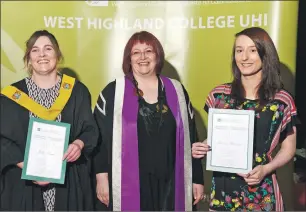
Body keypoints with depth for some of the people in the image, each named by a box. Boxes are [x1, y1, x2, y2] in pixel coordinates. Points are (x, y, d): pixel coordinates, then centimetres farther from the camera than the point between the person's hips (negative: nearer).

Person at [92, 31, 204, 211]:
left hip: (169, 184, 3)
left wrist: (197, 179, 7)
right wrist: (102, 178, -7)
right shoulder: (113, 92, 1)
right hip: (127, 184, -2)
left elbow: (190, 137, 8)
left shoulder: (177, 91, 7)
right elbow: (100, 137, -1)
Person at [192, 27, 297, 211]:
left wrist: (266, 169, -14)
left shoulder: (282, 100, -6)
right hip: (222, 187, 2)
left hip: (260, 191, -2)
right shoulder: (219, 95, 0)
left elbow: (288, 149, 1)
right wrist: (201, 147, -9)